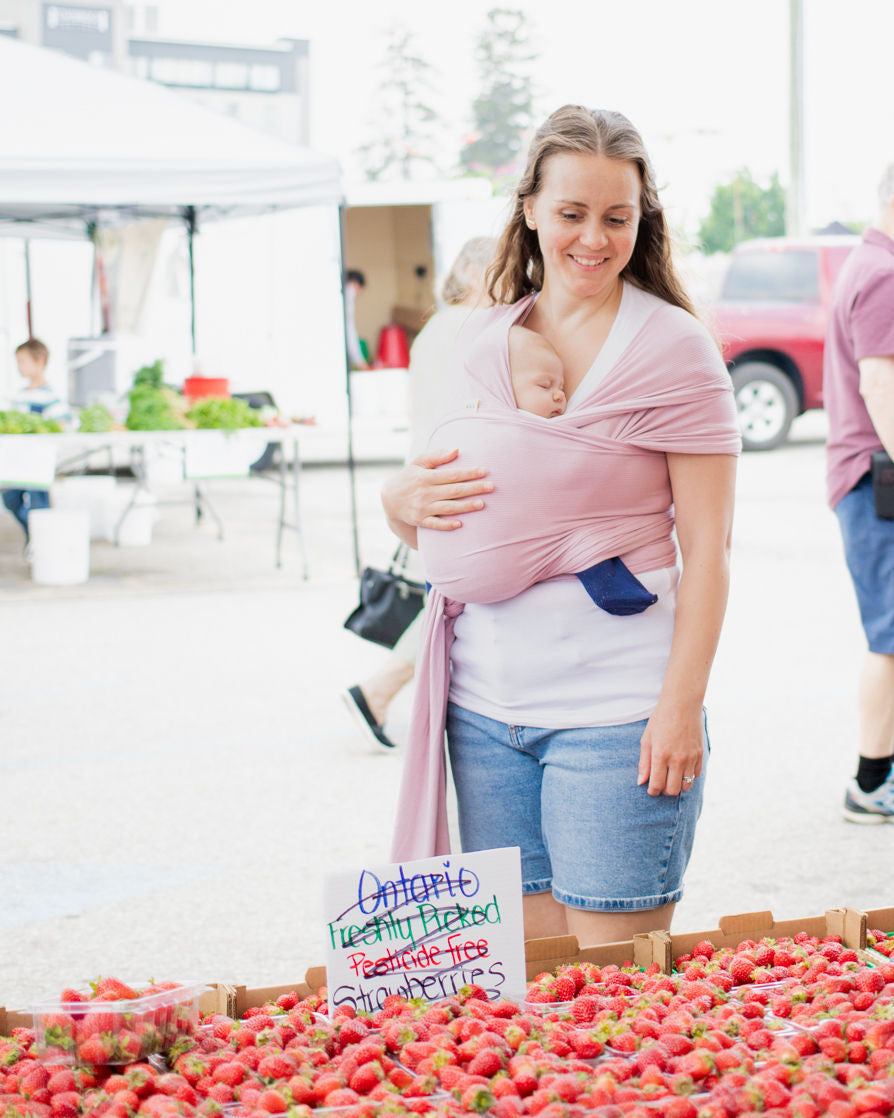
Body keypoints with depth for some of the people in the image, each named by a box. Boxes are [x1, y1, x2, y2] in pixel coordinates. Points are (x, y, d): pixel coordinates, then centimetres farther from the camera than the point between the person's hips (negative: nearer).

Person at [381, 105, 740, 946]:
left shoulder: (670, 346, -2)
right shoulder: (480, 345, 11)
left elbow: (707, 544, -5)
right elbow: (442, 531, 19)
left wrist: (682, 704, -13)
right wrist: (403, 502, -4)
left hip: (614, 706, -4)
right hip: (484, 703, 5)